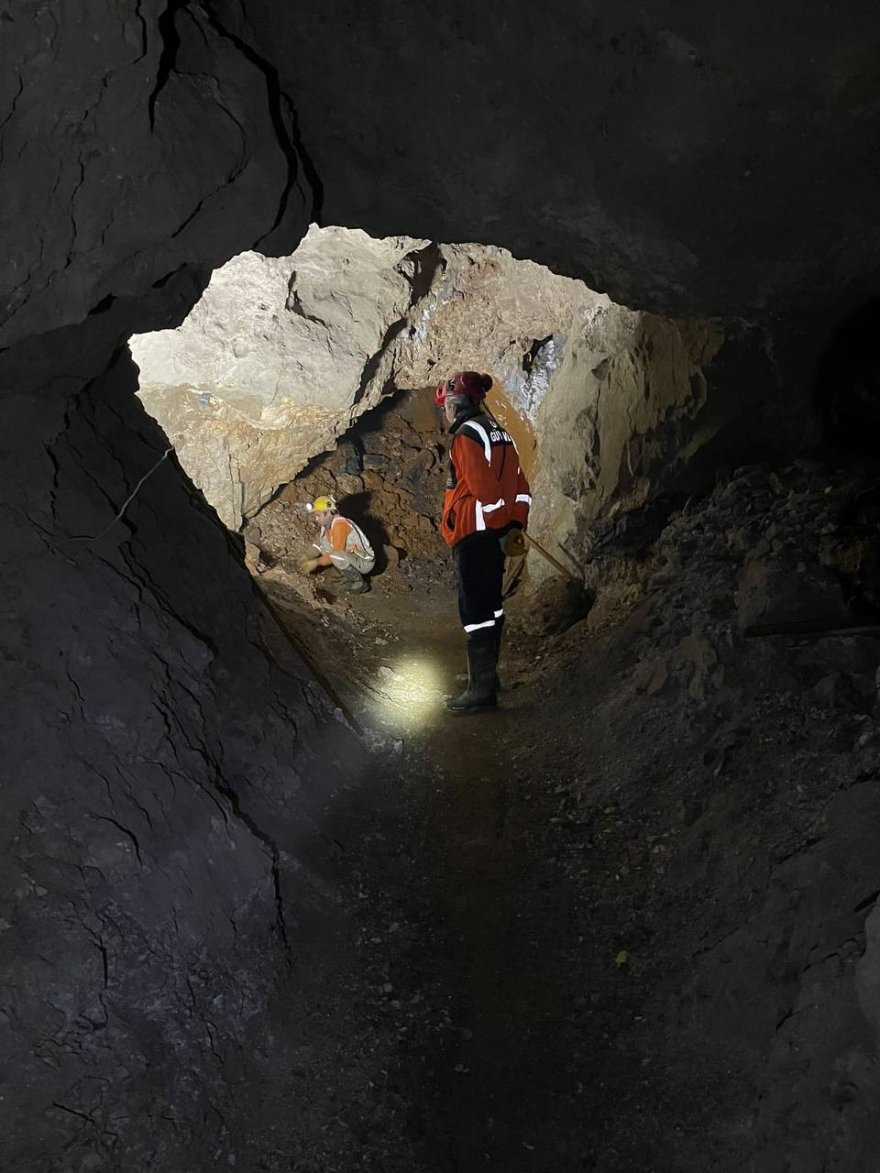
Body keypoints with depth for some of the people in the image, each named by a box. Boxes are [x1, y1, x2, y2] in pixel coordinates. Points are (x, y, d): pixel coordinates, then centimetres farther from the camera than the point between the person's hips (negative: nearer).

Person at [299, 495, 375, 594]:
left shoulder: (339, 524, -25)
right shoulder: (327, 523, 2)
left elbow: (336, 554, -26)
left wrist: (316, 562, -18)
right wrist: (309, 560, -7)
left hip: (364, 562, -9)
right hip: (351, 557, 9)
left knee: (337, 556, -35)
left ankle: (359, 583, -8)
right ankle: (347, 578, 8)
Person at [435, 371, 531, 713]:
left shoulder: (467, 435, -12)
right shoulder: (498, 433, 15)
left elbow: (484, 487, -19)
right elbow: (519, 486, 13)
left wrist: (497, 519, -4)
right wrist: (515, 525, 12)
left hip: (472, 535, -9)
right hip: (495, 534, 9)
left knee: (475, 609, -5)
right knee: (490, 605, 16)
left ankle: (481, 689, -1)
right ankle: (486, 675, 27)